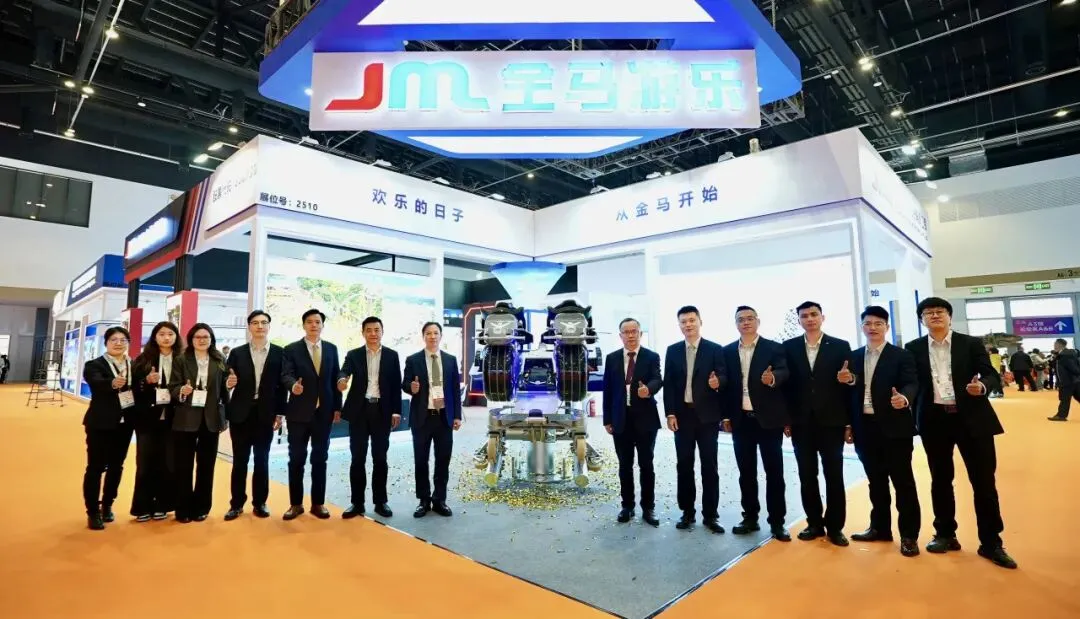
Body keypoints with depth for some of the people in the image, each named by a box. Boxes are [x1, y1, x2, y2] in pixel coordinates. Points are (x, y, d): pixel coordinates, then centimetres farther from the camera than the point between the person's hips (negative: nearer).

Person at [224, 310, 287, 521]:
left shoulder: (279, 353, 1)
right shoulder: (237, 353, 3)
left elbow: (282, 385, 1)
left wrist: (280, 413, -2)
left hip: (266, 413, 0)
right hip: (241, 413, 1)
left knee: (262, 460, 8)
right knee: (239, 461, 8)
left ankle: (260, 503, 19)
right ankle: (236, 504, 20)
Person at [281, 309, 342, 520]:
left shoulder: (331, 349, 7)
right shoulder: (291, 350, -1)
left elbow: (335, 378, 8)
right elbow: (286, 375, -13)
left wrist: (337, 407, 5)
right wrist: (293, 385, -36)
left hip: (324, 412, 2)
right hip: (299, 412, -2)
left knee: (320, 459, 9)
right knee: (296, 459, 6)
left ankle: (318, 503, 20)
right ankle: (296, 503, 20)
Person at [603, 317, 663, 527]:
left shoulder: (652, 357, -1)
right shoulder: (612, 358, 6)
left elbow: (658, 380, -16)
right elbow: (607, 390, 6)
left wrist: (648, 388, -40)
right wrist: (607, 419, 3)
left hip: (645, 419, -2)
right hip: (621, 419, 2)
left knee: (646, 465, 5)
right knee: (625, 466, 11)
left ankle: (648, 508, 18)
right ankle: (627, 506, 24)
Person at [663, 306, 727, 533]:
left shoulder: (715, 349, 1)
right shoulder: (672, 351, 7)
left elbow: (723, 377, -4)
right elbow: (668, 384, 4)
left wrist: (718, 382, -28)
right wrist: (670, 413, -3)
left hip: (707, 416, -2)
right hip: (682, 415, 2)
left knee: (709, 465, 4)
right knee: (684, 465, 8)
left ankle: (710, 514, 15)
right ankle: (687, 512, 19)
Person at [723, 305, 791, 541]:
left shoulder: (774, 348, -1)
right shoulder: (727, 351, 7)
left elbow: (784, 373, -16)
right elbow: (726, 384, 7)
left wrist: (773, 378, -39)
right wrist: (726, 416, 4)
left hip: (769, 419, -3)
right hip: (741, 420, 3)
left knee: (774, 471, 4)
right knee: (746, 472, 10)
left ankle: (777, 522, 15)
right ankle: (750, 518, 21)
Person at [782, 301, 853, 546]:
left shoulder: (841, 347, 1)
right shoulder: (789, 347, 4)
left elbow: (849, 386, 0)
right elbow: (786, 384, 3)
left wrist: (849, 423, -3)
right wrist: (786, 419, 0)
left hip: (831, 422, -1)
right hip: (801, 423, 1)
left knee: (834, 476, 6)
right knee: (807, 476, 8)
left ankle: (834, 526, 19)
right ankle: (814, 523, 22)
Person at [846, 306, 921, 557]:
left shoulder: (902, 356, -3)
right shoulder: (854, 357, 10)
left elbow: (911, 384, -16)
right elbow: (852, 391, 10)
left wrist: (904, 398, -36)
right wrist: (849, 424, 1)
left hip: (894, 428, -4)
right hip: (865, 428, 4)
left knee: (903, 481, 4)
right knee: (876, 481, 15)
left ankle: (909, 535, 16)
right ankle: (880, 528, 27)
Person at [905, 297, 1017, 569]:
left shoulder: (971, 343, 3)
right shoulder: (914, 348, 4)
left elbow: (991, 374, 0)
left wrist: (982, 386, -22)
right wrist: (912, 415, -5)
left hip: (972, 418, -1)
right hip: (934, 420, 1)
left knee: (984, 481, 4)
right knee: (940, 480, 11)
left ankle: (991, 543, 18)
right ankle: (945, 535, 25)